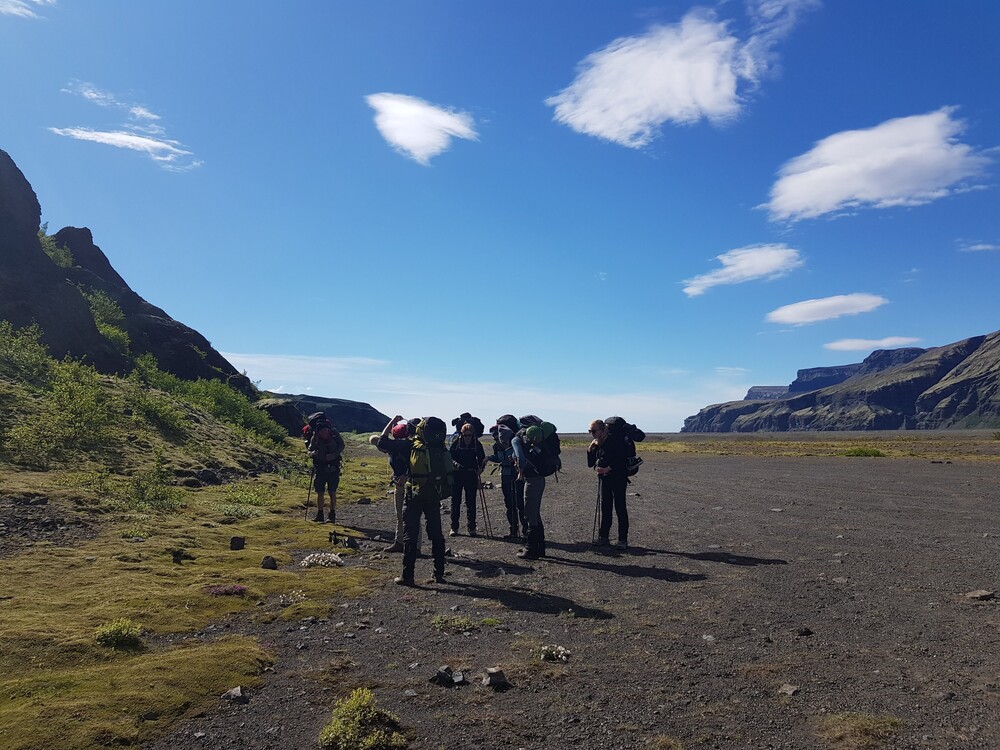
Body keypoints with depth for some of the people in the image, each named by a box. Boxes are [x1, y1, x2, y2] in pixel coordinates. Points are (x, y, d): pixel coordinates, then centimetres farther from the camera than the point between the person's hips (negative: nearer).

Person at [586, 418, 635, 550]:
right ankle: (604, 537, 17)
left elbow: (622, 460, -17)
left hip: (618, 478, -7)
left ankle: (623, 540, -1)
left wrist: (608, 469, -22)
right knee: (605, 507, 10)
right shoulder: (597, 445, 10)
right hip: (604, 479, 7)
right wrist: (590, 449, -2)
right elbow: (590, 464, 10)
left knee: (620, 507, -5)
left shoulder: (616, 441, -12)